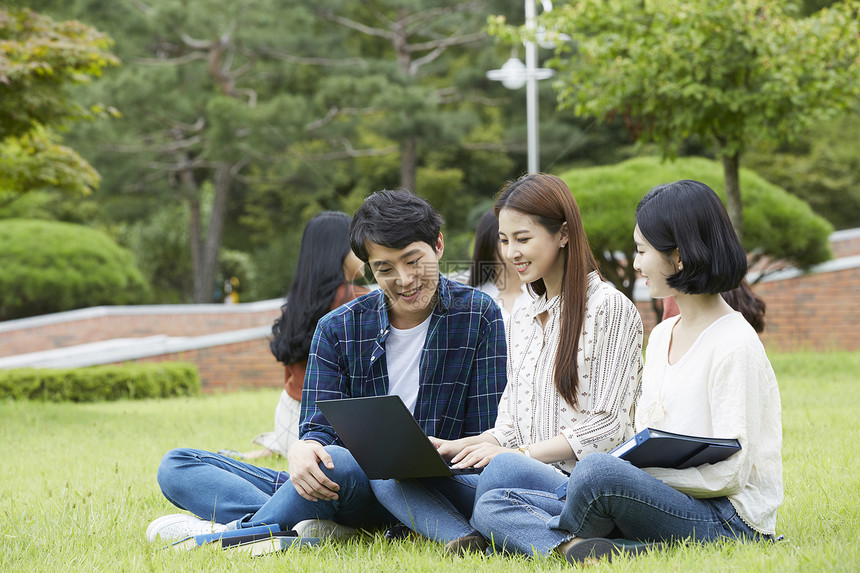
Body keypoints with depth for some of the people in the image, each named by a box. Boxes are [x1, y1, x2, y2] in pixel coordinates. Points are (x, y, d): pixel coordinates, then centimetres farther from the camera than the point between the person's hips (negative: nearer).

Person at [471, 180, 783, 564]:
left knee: (599, 471, -37)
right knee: (492, 503, -6)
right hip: (662, 499, 8)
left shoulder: (734, 345, -10)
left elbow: (729, 473, -15)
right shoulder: (661, 335, 19)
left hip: (726, 520, -8)